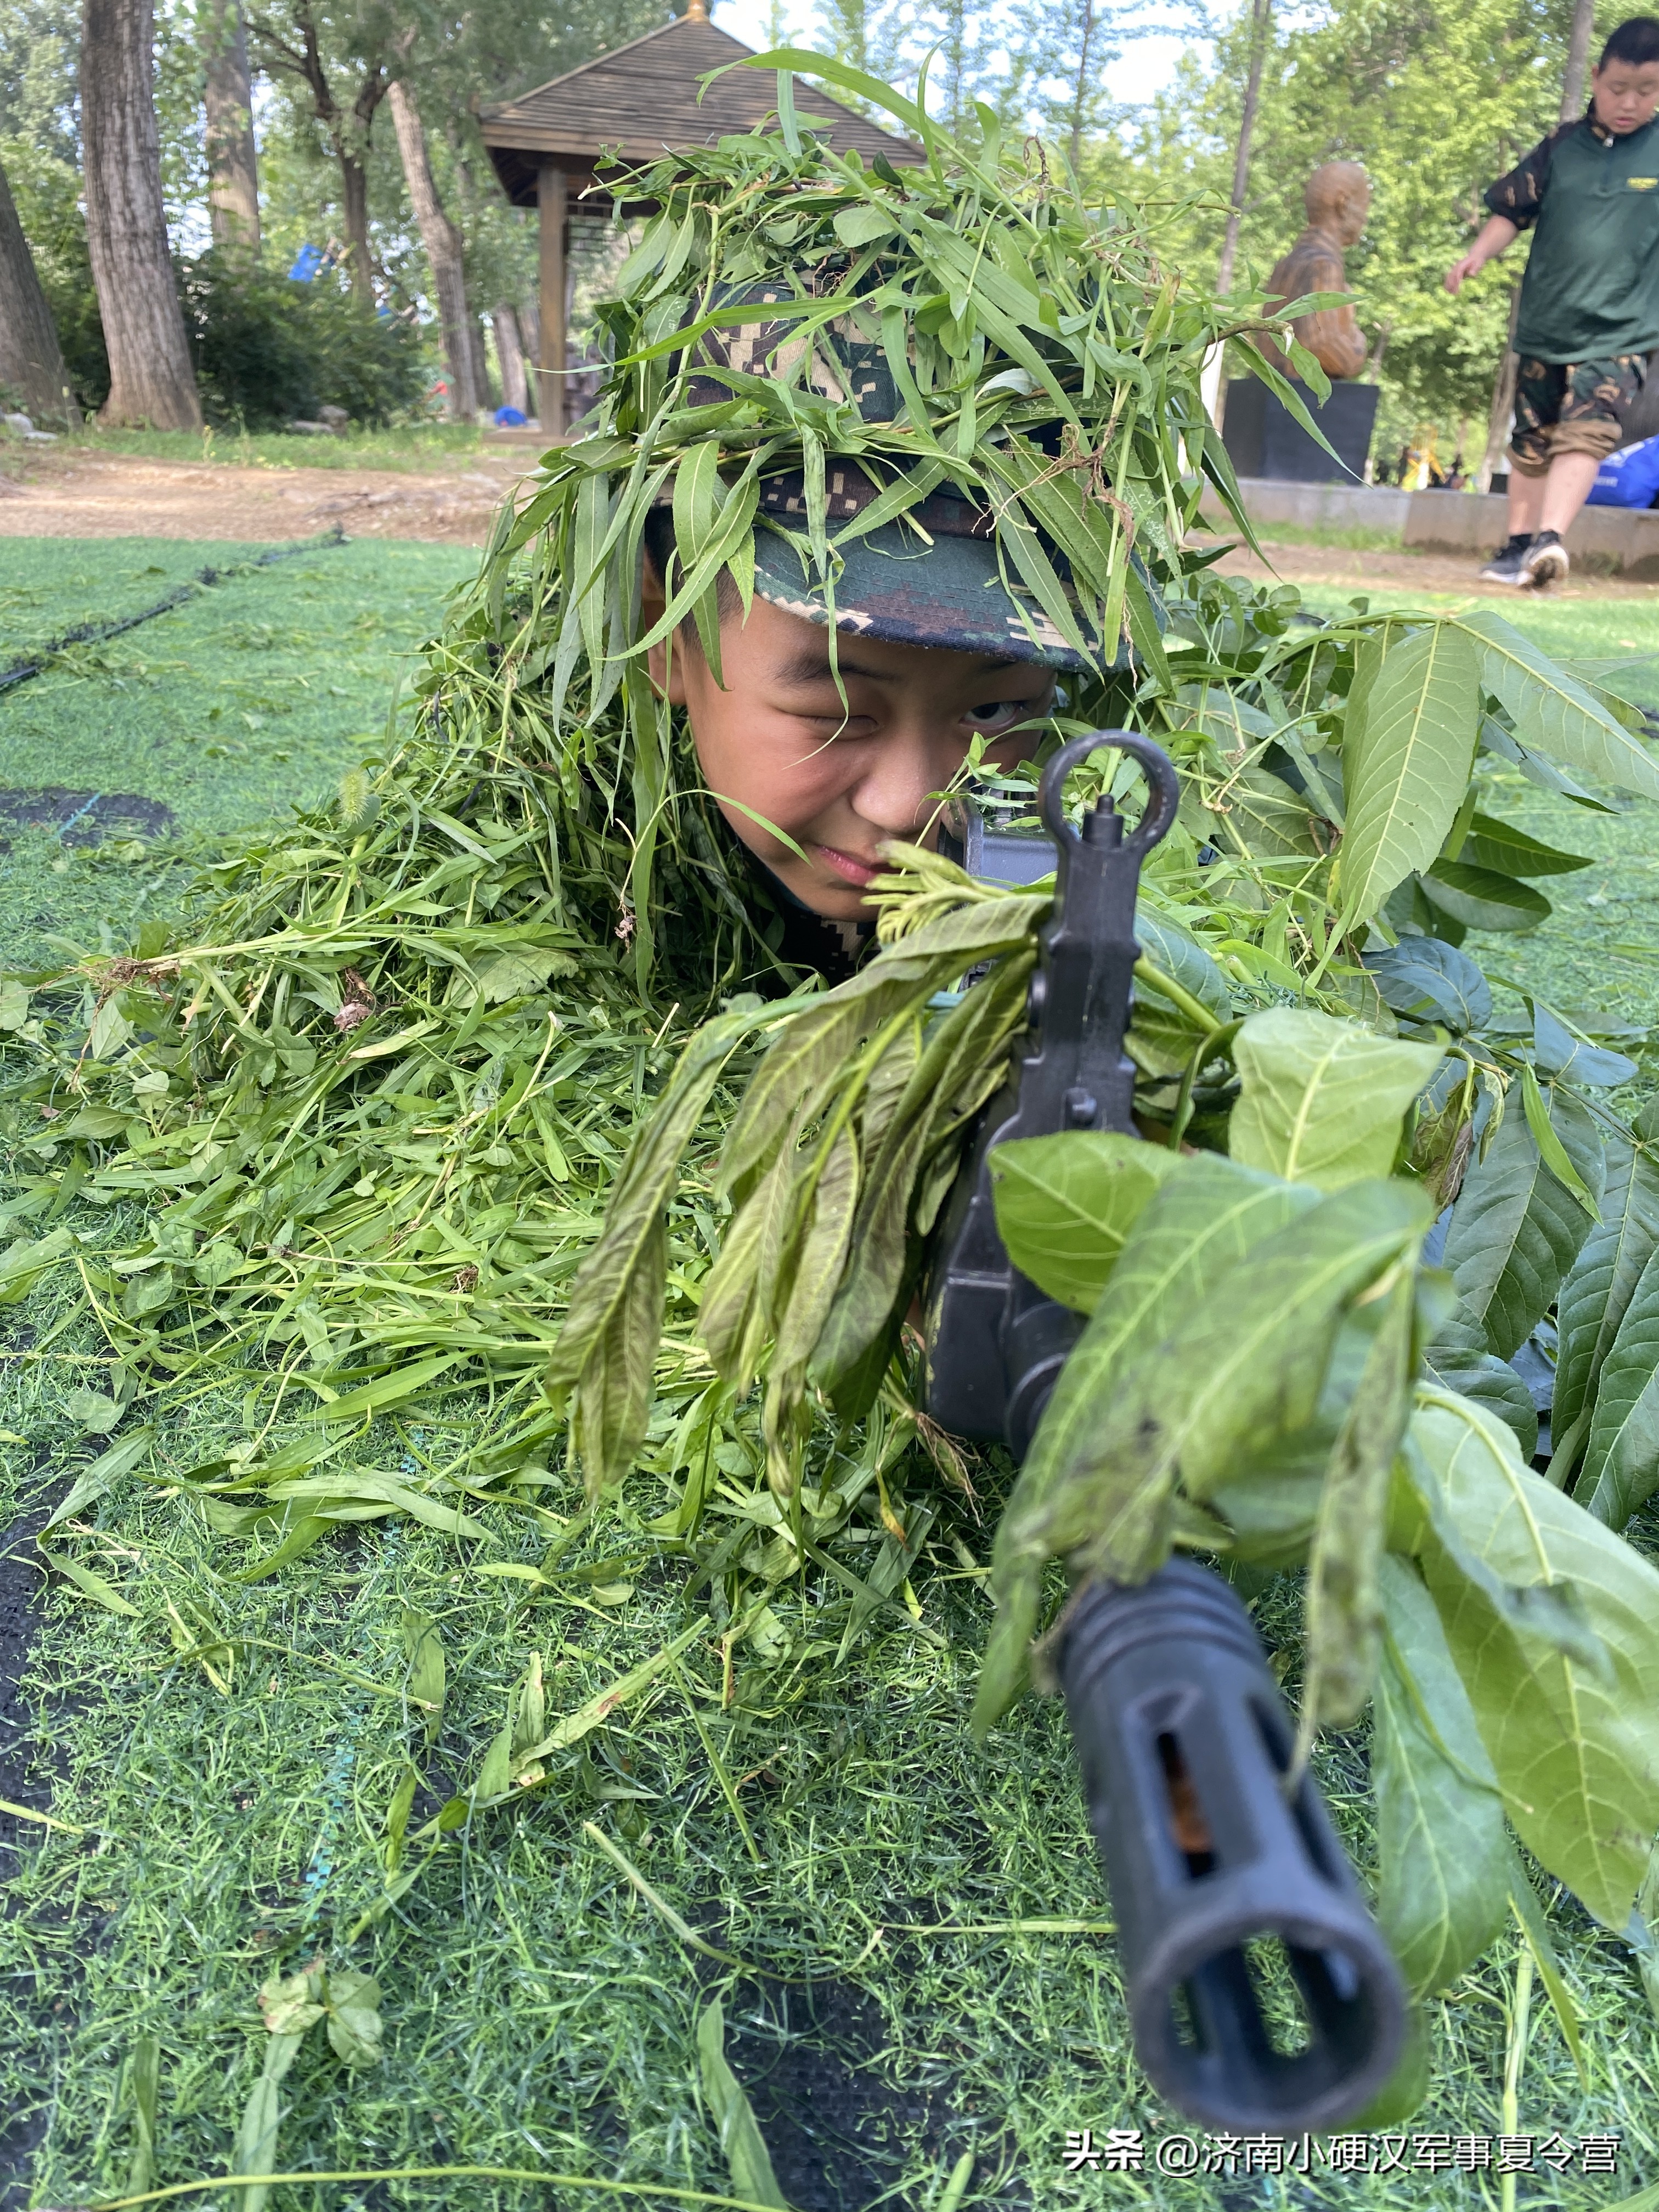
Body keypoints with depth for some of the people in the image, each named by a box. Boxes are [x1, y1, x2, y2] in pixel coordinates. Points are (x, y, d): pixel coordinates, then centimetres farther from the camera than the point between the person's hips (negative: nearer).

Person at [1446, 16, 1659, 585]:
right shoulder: (1564, 145, 4)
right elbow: (1515, 210, 10)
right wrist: (1477, 256, -6)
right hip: (1545, 324, 3)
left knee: (1587, 431, -22)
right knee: (1531, 441, 11)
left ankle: (1549, 539, -33)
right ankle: (1519, 546, 21)